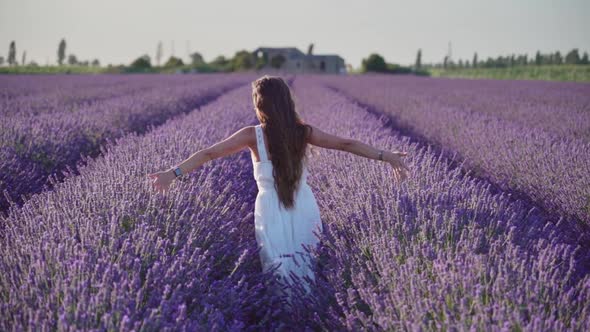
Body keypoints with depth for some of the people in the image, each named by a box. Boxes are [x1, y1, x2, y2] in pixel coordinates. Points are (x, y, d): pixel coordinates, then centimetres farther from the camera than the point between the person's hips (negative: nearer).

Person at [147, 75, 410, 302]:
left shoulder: (253, 136, -10)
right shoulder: (303, 132, -3)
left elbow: (209, 154, -11)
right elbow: (346, 144, 2)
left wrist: (174, 172, -9)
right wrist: (387, 156, 9)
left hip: (272, 213, -2)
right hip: (305, 211, 2)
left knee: (279, 272, 12)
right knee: (307, 272, 17)